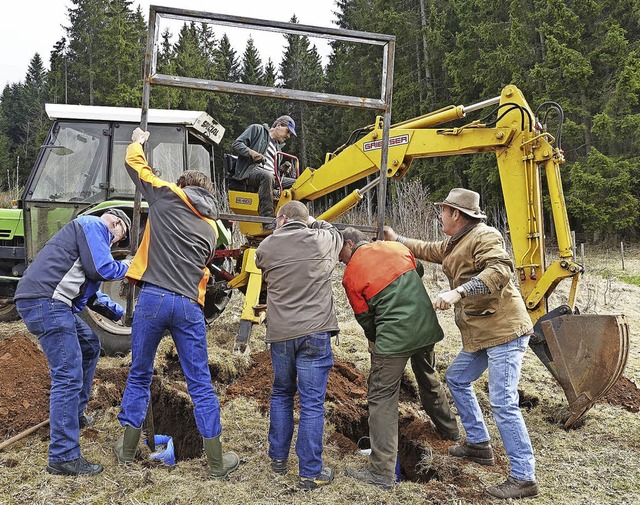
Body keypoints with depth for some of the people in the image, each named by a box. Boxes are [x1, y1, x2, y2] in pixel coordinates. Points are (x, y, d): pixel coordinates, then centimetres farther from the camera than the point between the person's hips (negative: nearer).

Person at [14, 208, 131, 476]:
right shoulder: (94, 224, 1)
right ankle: (63, 457, -9)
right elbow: (101, 269, -12)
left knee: (89, 345, 27)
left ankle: (75, 413, 34)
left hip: (51, 303, 11)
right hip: (45, 302, -11)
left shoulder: (90, 232, 31)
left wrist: (122, 313, 32)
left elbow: (92, 294, 34)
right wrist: (129, 268, 6)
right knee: (68, 377, -11)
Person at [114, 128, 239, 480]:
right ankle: (216, 461, 13)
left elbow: (134, 163, 19)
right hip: (189, 305, 2)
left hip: (153, 297, -2)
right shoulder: (211, 226, 18)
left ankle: (128, 448, 27)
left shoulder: (168, 195, 7)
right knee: (201, 384, 9)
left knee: (139, 375, 16)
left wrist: (137, 141, 38)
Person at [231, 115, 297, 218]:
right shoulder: (257, 129, 12)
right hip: (250, 170, -7)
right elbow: (236, 145, 1)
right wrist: (251, 153, -18)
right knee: (267, 176, -40)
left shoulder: (278, 147, 33)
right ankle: (267, 217, -45)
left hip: (270, 176, 7)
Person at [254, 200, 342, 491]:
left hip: (279, 333, 3)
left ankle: (278, 458, 31)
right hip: (314, 331, -2)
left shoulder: (265, 248, 4)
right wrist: (313, 223, 34)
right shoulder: (319, 240, 0)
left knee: (281, 395, 22)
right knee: (311, 404, 2)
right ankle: (310, 474, 7)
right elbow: (337, 235, 22)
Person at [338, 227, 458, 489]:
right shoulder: (396, 247, 7)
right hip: (427, 328, 6)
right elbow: (418, 271, 23)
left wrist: (376, 340, 21)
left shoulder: (351, 275, -5)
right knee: (430, 380, 29)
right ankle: (449, 430, 51)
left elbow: (364, 318, 2)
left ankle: (381, 472, 0)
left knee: (381, 399, 1)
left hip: (393, 337, -6)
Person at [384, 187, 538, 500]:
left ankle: (524, 477, -3)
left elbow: (500, 270, -31)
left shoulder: (484, 236, -15)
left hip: (504, 331, -11)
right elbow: (430, 251, 35)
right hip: (480, 333, 11)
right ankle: (479, 444, 33)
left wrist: (457, 292, -38)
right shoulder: (455, 243, 16)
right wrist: (397, 239, 42)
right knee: (457, 378, 22)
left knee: (503, 403, -11)